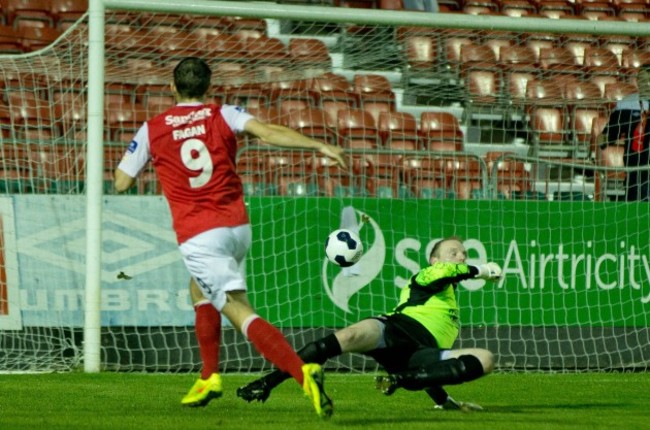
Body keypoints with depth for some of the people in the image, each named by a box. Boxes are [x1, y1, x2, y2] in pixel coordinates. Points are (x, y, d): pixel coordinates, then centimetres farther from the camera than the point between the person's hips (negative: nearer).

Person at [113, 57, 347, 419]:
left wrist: (141, 157, 30)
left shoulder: (152, 130, 4)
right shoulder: (223, 116, 5)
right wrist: (319, 146, -22)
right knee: (201, 290, 31)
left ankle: (303, 372, -35)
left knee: (241, 312, -14)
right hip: (238, 227, 4)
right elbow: (267, 132, -14)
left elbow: (122, 183, 10)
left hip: (198, 236, -4)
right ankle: (209, 379, 28)